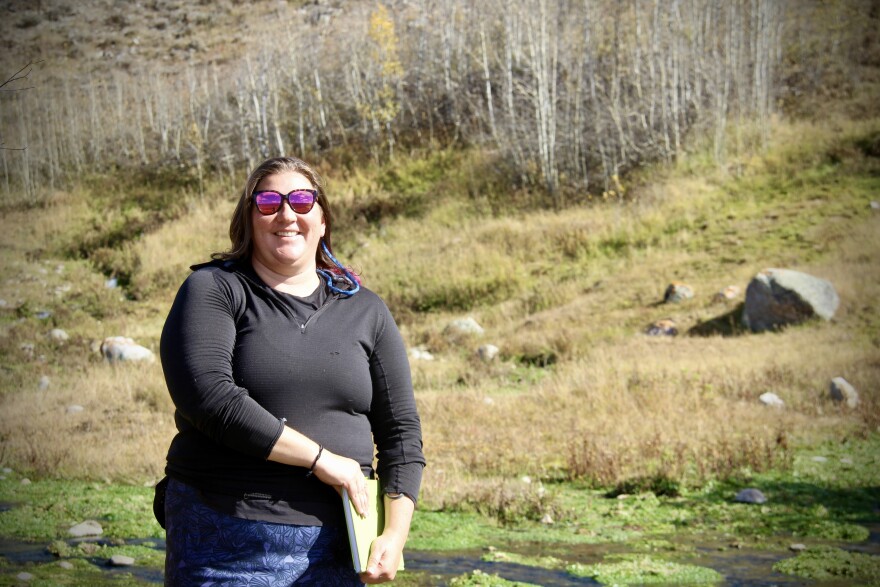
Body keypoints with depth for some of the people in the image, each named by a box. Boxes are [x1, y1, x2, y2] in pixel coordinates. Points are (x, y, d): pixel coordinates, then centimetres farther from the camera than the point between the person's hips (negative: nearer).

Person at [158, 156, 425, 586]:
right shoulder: (212, 291, 0)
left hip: (334, 546, 3)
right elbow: (209, 396, -16)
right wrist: (320, 458, -15)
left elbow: (402, 431, 11)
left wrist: (395, 533, -2)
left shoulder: (365, 311, 11)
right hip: (226, 544, -3)